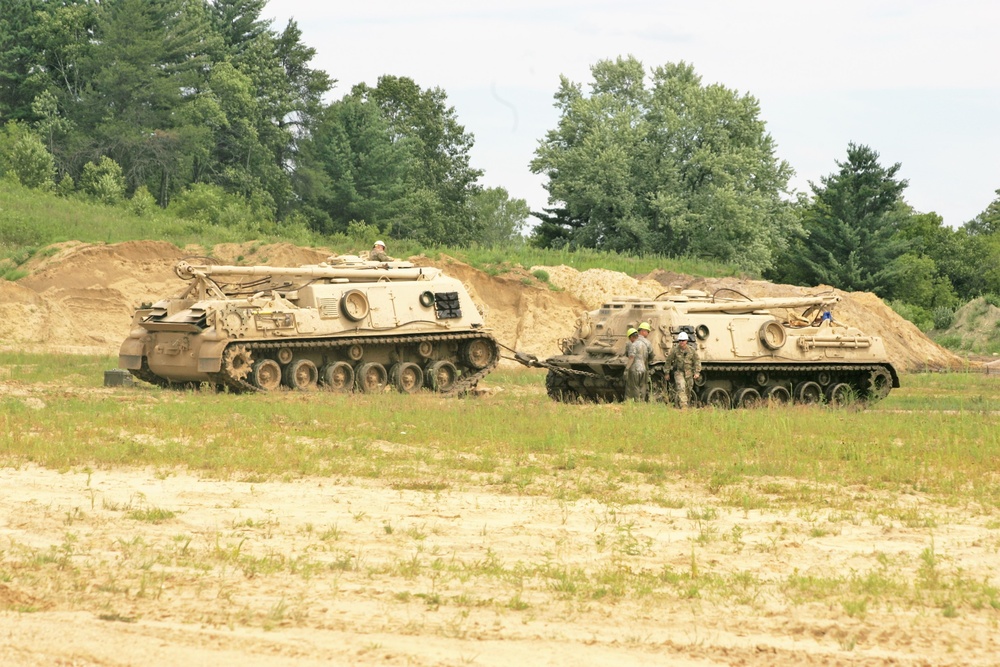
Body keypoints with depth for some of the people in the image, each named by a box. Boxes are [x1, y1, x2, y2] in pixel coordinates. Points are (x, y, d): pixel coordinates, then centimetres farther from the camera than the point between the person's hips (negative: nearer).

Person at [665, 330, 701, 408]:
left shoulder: (692, 350, -2)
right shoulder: (675, 350, -6)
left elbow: (697, 361, 2)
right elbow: (668, 361, 4)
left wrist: (697, 372, -8)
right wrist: (667, 373, 6)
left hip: (689, 373, 3)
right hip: (678, 372, -3)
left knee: (688, 391, 10)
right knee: (681, 388, -21)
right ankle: (683, 406, -26)